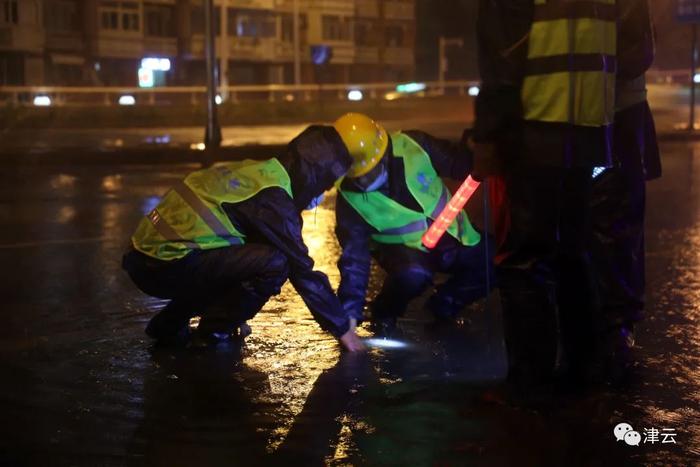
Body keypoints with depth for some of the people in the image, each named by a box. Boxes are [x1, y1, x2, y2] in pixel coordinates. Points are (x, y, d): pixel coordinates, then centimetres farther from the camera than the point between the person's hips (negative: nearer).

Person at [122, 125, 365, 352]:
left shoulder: (256, 173, 17)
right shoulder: (272, 200, -12)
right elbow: (303, 271, -9)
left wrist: (234, 310, 35)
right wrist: (342, 328, 1)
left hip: (145, 257, 10)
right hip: (166, 266, -10)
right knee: (275, 262, -15)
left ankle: (169, 323, 22)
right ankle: (212, 333, 1)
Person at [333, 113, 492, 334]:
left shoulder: (413, 146, -20)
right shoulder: (350, 199, -20)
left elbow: (461, 162, -6)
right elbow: (354, 258, -17)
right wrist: (350, 314, -20)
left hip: (452, 235, 3)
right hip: (404, 248, -3)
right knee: (413, 273, -35)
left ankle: (444, 302, 16)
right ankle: (384, 313, -2)